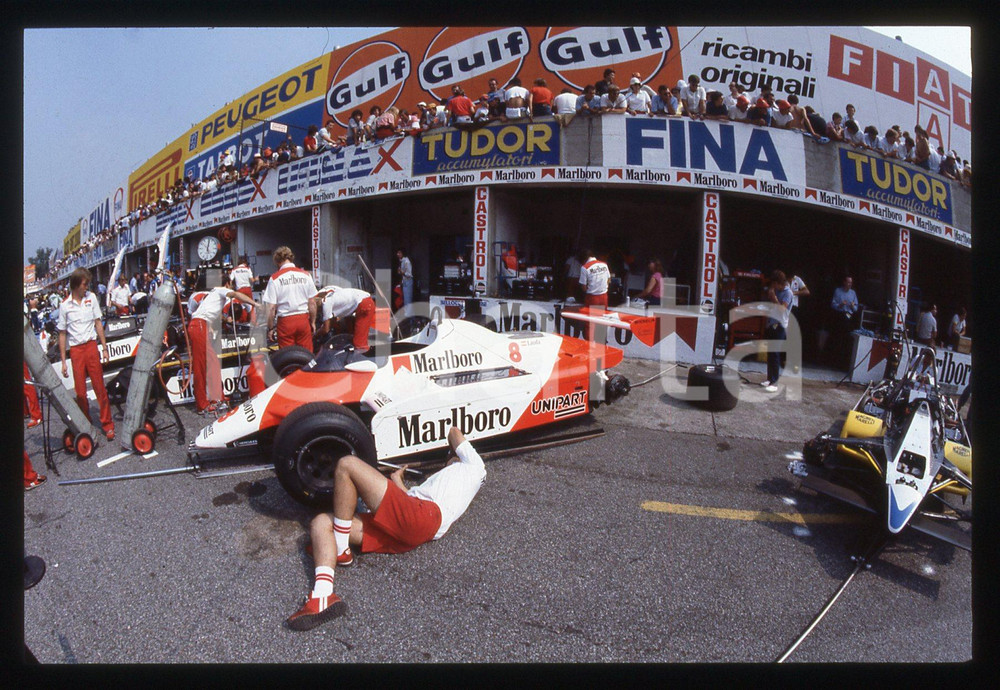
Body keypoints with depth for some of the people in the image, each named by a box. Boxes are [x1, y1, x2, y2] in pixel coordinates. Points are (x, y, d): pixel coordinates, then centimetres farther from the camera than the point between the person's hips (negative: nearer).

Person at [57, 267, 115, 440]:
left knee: (100, 387, 1)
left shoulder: (91, 297, 4)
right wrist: (63, 361, 2)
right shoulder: (64, 305, 0)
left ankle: (107, 425, 7)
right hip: (76, 350, 0)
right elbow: (62, 334, 4)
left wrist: (104, 348, 5)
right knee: (80, 391, 5)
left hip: (91, 346, 1)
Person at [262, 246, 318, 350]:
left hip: (285, 321, -2)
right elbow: (312, 303, 4)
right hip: (303, 319, 2)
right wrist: (313, 322, 15)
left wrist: (270, 328, 3)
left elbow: (271, 308, -7)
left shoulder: (275, 278, -6)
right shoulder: (305, 275, 2)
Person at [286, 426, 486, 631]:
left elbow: (454, 432, 33)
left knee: (347, 464, -13)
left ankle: (340, 552, -11)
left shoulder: (473, 464, 22)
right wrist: (397, 479, 44)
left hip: (422, 515, -9)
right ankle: (323, 598, -26)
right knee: (320, 523, -6)